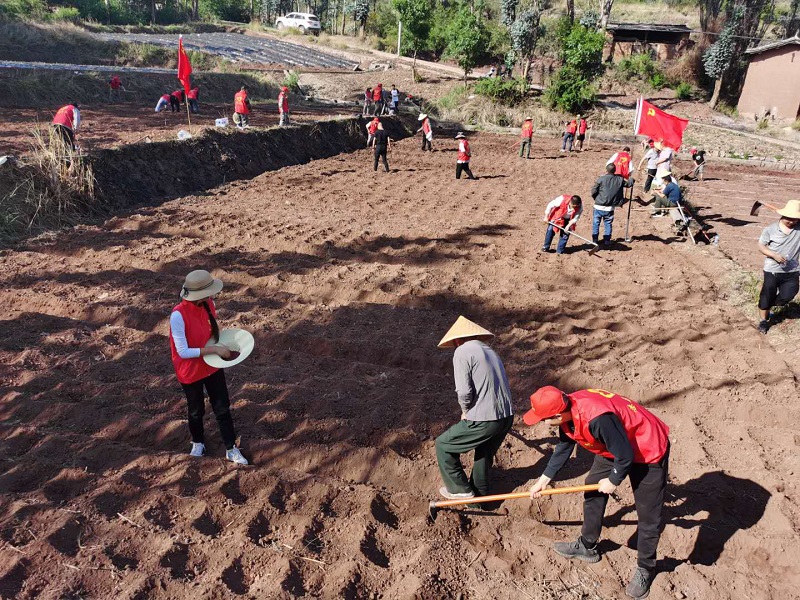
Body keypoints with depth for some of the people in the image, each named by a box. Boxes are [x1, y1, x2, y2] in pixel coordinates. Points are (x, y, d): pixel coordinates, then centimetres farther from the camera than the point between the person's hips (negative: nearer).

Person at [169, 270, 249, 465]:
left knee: (222, 408, 13)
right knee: (196, 410, 19)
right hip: (190, 371, -5)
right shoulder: (178, 315, -30)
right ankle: (198, 443, 47)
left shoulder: (208, 304, -11)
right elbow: (183, 352, -28)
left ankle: (231, 449, 28)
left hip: (212, 366, 5)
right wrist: (214, 349, -28)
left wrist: (224, 342, -7)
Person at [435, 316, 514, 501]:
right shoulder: (489, 351, 18)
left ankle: (459, 489, 20)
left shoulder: (463, 352, -7)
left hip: (483, 421, -8)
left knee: (443, 445, 12)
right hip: (507, 417, 8)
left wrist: (465, 411, 4)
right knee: (485, 454, 31)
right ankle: (480, 494, 46)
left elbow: (464, 391, -16)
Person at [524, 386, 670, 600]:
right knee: (593, 491, 14)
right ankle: (587, 547, 32)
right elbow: (563, 448, 4)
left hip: (649, 449, -8)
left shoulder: (598, 419, -41)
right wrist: (544, 479, 9)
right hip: (614, 447, 8)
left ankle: (645, 568, 23)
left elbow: (625, 456, -29)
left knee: (648, 514, 2)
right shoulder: (567, 409, -14)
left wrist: (613, 481, -10)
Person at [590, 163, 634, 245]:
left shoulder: (601, 179, -10)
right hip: (610, 207, 2)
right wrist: (631, 179, 39)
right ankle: (607, 241, 16)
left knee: (596, 223, 12)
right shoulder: (620, 180, -1)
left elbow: (593, 191, -9)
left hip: (599, 206, -2)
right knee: (608, 223, 14)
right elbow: (629, 184, 16)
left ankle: (594, 240, 14)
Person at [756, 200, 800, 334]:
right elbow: (761, 246, -3)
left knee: (787, 297, 4)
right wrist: (774, 255, -19)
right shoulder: (770, 230, -8)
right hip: (772, 270, -2)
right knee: (767, 296, 8)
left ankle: (768, 307, 35)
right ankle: (764, 320, 27)